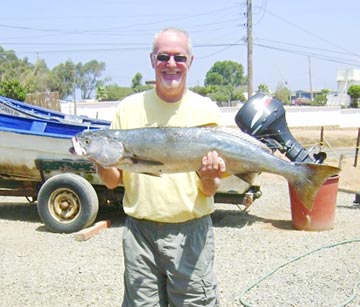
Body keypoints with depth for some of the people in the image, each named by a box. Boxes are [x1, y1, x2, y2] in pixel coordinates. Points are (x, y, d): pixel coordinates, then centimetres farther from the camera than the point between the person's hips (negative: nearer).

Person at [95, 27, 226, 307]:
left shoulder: (206, 110, -1)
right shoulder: (129, 108, 3)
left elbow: (209, 191, -1)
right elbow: (113, 181, 4)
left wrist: (208, 177, -23)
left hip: (191, 232, -1)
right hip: (139, 231, 2)